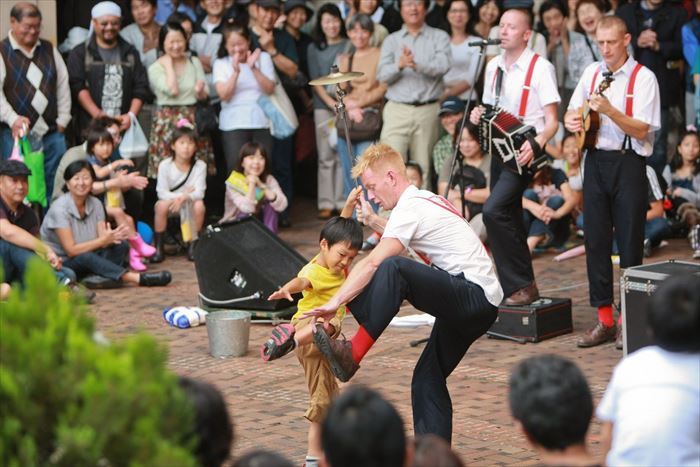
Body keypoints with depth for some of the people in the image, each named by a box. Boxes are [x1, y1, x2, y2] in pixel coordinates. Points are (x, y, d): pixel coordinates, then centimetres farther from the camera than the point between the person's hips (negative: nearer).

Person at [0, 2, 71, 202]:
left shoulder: (49, 50, 12)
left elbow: (63, 85, 14)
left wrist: (62, 120, 6)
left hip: (52, 133, 4)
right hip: (17, 133, -4)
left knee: (54, 185, 7)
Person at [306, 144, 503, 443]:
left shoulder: (410, 207, -10)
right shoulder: (425, 200, 19)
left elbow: (374, 262, -21)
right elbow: (404, 238, 43)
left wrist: (335, 301, -23)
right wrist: (372, 222, 29)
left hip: (474, 298, -11)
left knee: (392, 270, -30)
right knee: (428, 380, 13)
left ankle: (352, 354, -34)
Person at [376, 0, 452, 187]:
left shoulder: (439, 37, 8)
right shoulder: (392, 40, 12)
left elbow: (443, 65, -10)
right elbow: (382, 75, 0)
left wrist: (417, 65, -26)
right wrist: (399, 65, -20)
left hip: (428, 111, 0)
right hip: (397, 110, 1)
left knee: (423, 169, 1)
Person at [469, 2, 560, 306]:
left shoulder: (540, 67, -10)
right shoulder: (493, 67, 11)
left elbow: (552, 121, -12)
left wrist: (536, 144, -30)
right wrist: (480, 116, 1)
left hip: (524, 153, -7)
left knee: (494, 210, -22)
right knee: (509, 221, 11)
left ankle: (522, 284, -14)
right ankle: (513, 289, 21)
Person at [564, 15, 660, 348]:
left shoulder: (643, 78, -7)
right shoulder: (592, 73, 10)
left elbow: (641, 130, -13)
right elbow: (571, 112, 19)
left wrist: (609, 110, -26)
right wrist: (571, 121, -4)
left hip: (628, 162, -5)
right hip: (595, 160, 5)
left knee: (629, 244, -2)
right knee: (596, 242, 5)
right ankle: (604, 319, 11)